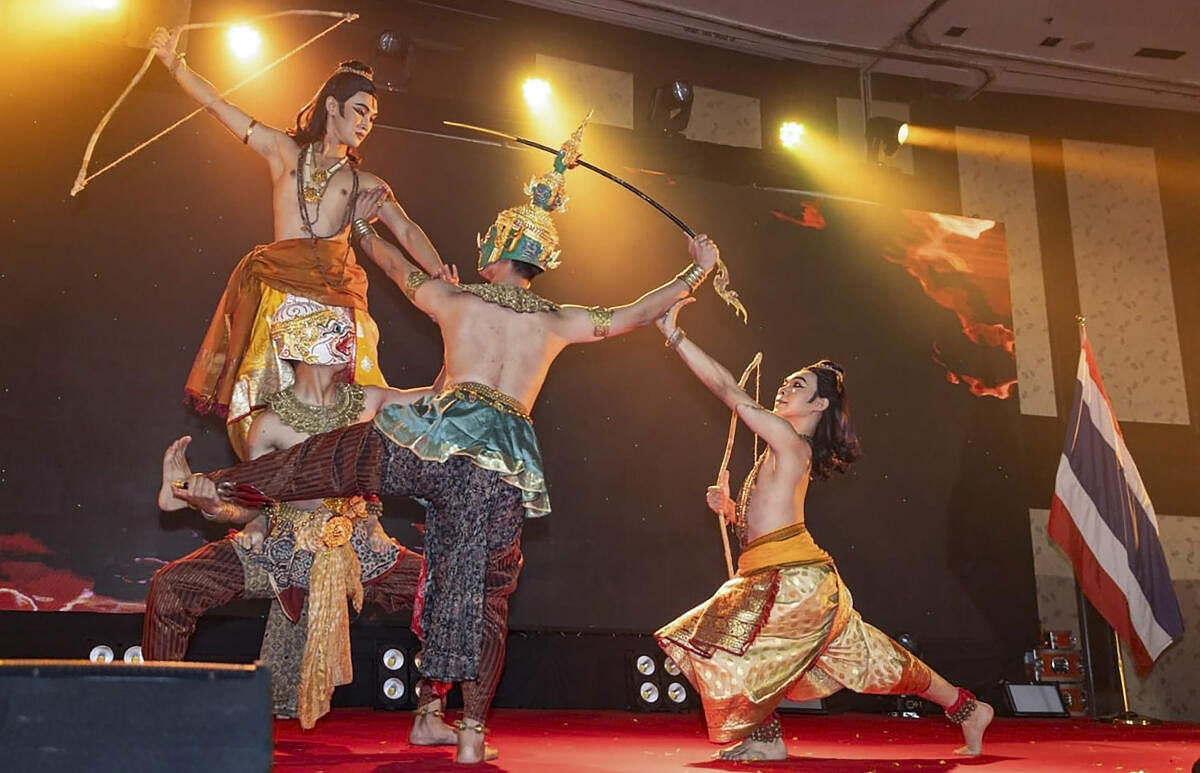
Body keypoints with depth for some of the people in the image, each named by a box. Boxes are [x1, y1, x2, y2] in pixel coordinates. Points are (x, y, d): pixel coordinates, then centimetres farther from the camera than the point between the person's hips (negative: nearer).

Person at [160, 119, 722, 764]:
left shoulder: (455, 299, 11)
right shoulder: (558, 322, 10)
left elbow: (396, 266, 28)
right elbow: (637, 314, 16)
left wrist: (362, 224, 47)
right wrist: (697, 272, 28)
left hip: (432, 439, -1)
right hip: (503, 467, 1)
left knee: (321, 459, 19)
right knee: (482, 595, 8)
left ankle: (212, 485, 30)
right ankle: (472, 733, 13)